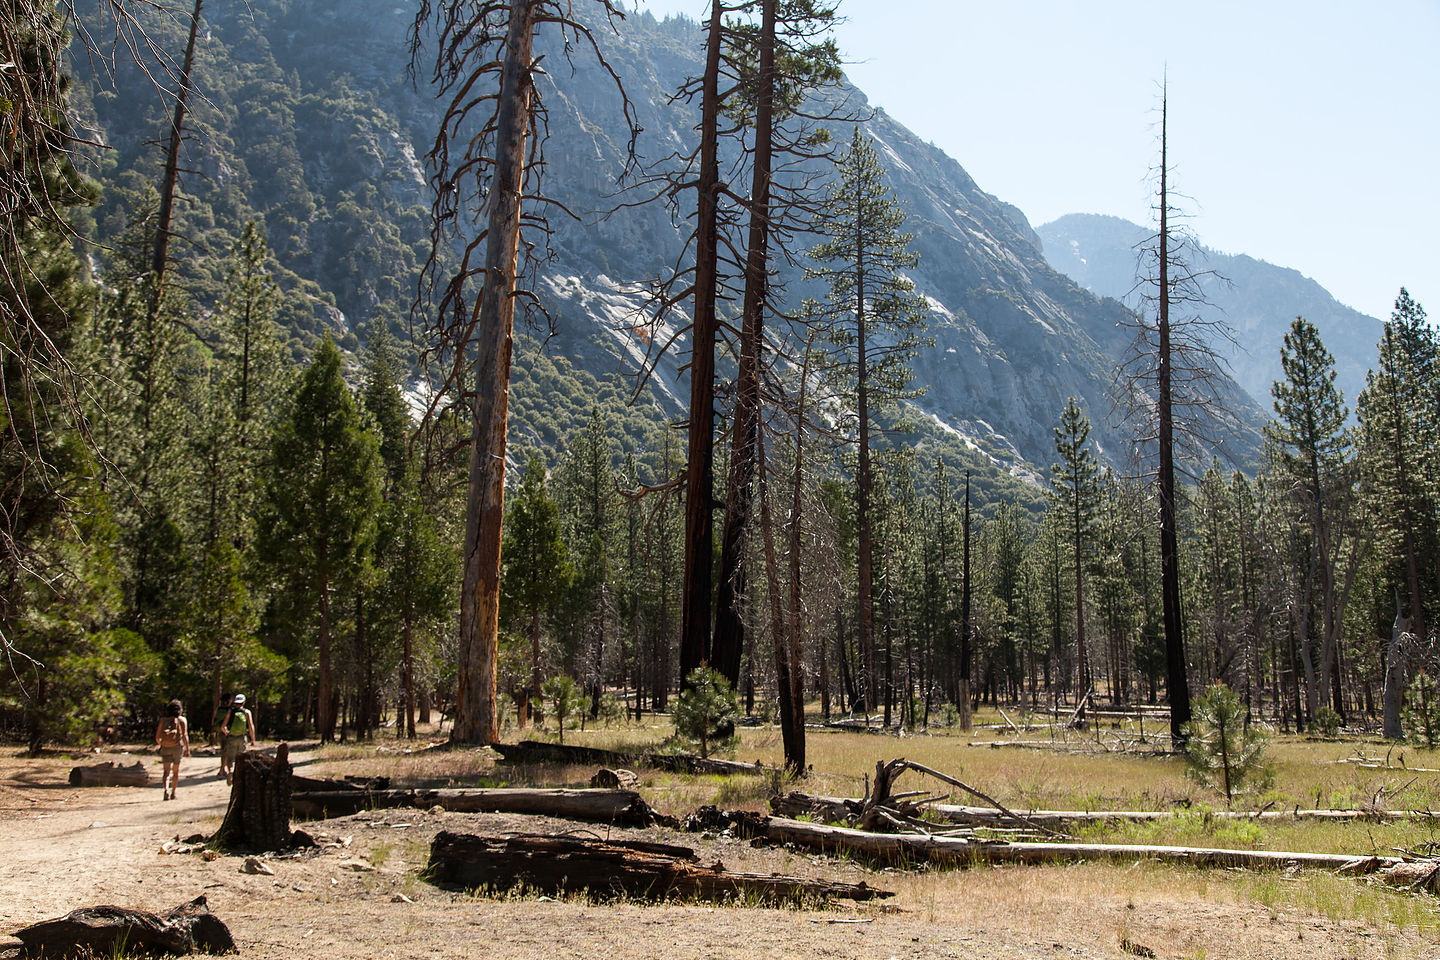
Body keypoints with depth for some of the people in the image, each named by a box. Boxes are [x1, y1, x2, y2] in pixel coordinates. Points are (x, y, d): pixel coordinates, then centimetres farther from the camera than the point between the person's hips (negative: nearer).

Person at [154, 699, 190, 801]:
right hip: (177, 747, -1)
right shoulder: (181, 720, 4)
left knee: (166, 771, -4)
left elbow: (157, 737, 8)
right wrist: (187, 749, -6)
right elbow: (185, 735, -7)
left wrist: (160, 744, 28)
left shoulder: (163, 720, 9)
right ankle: (173, 793, 17)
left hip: (165, 747, 1)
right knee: (176, 771, 13)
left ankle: (166, 789, -27)